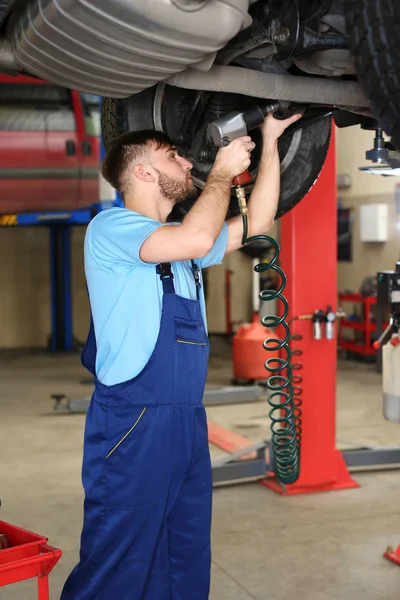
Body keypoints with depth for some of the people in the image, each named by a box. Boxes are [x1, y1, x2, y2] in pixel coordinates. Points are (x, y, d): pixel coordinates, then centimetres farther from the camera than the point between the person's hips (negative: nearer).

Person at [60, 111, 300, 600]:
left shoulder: (179, 243, 18)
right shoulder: (110, 228, -8)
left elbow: (255, 224, 18)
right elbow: (197, 238, -23)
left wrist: (270, 143, 15)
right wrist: (222, 173, -6)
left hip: (188, 421, 8)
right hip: (131, 425, -8)